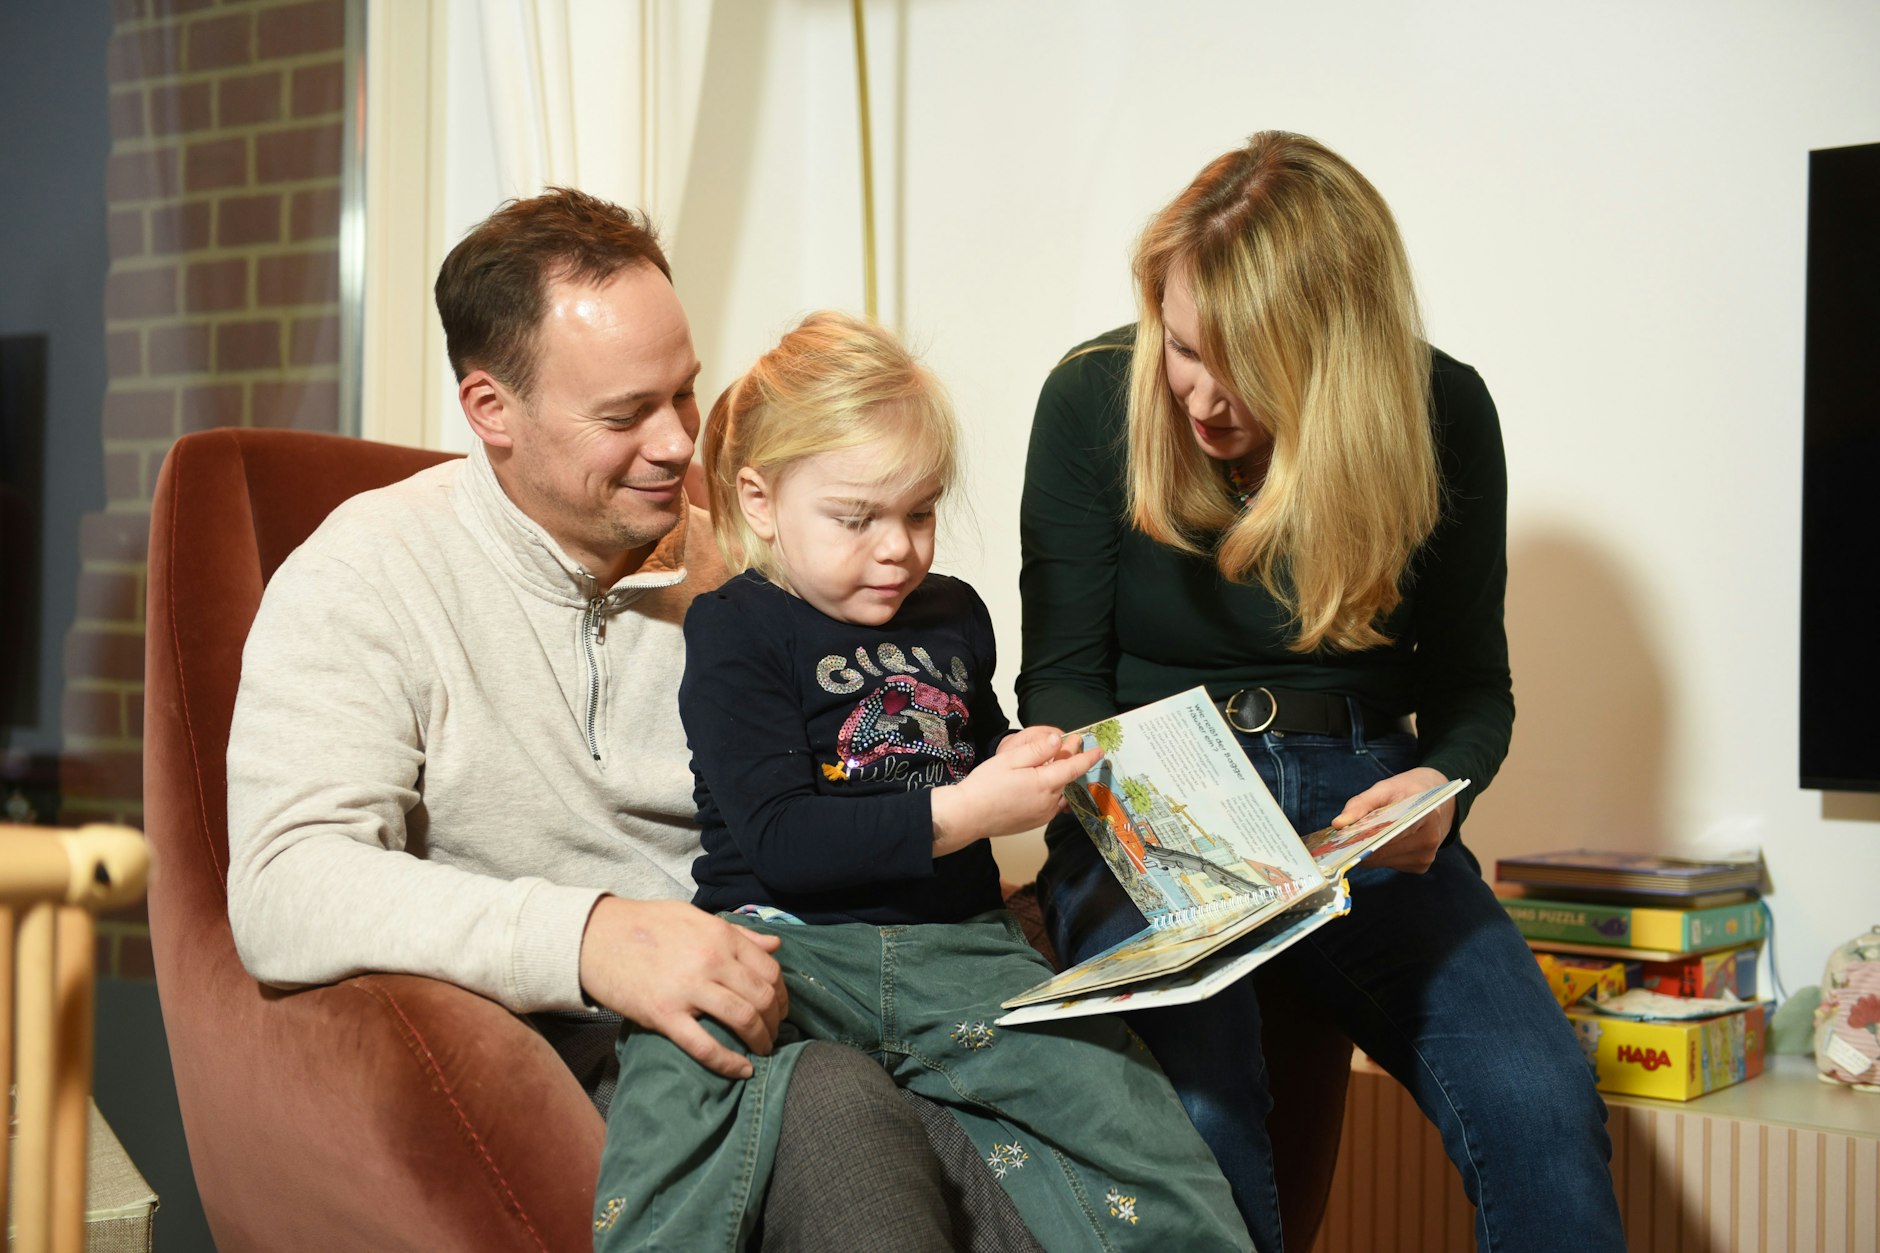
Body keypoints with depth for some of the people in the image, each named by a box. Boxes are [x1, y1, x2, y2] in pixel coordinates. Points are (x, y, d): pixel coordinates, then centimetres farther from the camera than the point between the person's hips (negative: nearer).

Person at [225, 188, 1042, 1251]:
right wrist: (588, 936, -31)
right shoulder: (365, 579, -3)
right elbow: (282, 889, -18)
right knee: (836, 1110, -35)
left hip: (764, 1001, 5)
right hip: (573, 1052, -5)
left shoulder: (728, 561, 14)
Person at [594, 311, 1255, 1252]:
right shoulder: (737, 630, 0)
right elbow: (778, 840, -12)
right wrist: (962, 812, -17)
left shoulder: (953, 617, 18)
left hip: (957, 944, 5)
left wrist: (1021, 761, 13)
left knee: (1110, 1093, -21)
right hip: (787, 939, -4)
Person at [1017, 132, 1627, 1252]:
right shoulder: (1094, 398, -3)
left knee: (1542, 1110, -24)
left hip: (1358, 801, 2)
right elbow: (1062, 676, 2)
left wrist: (1442, 783, -15)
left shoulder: (1444, 414, -1)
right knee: (1193, 1125, -31)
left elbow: (1472, 682, 8)